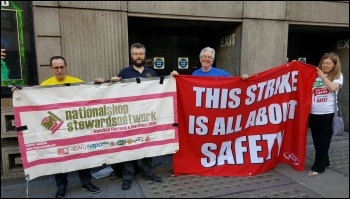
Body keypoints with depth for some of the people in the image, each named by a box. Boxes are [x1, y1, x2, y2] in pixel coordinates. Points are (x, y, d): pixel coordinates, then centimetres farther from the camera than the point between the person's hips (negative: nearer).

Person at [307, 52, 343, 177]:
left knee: (323, 141, 2)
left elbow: (332, 88, -15)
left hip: (327, 114, -4)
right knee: (316, 140, 13)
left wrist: (323, 76, -7)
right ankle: (324, 162, 31)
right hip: (313, 113, 4)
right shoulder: (315, 74, 10)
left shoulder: (338, 76, 2)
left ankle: (318, 167, 9)